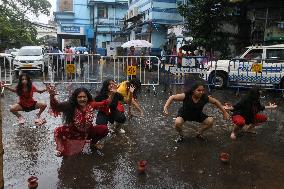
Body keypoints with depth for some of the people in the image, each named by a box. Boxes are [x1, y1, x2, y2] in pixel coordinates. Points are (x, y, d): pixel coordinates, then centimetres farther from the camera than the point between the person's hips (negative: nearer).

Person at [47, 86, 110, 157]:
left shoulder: (90, 105, -17)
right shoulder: (71, 106, -25)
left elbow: (105, 103, -11)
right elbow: (56, 106, -35)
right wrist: (52, 96, -53)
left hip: (87, 133, 3)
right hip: (74, 133, -2)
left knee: (104, 129, -15)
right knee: (58, 131, -26)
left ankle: (93, 143, 17)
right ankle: (61, 149, 7)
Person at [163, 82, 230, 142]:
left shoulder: (205, 98, -24)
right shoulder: (186, 96, -33)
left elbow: (215, 102, -7)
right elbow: (172, 97, -28)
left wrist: (224, 112, -1)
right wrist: (166, 107, -41)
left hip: (198, 115, 4)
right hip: (184, 114, -3)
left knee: (210, 121, -14)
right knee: (177, 123, -32)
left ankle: (199, 133, 16)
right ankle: (180, 135, 4)